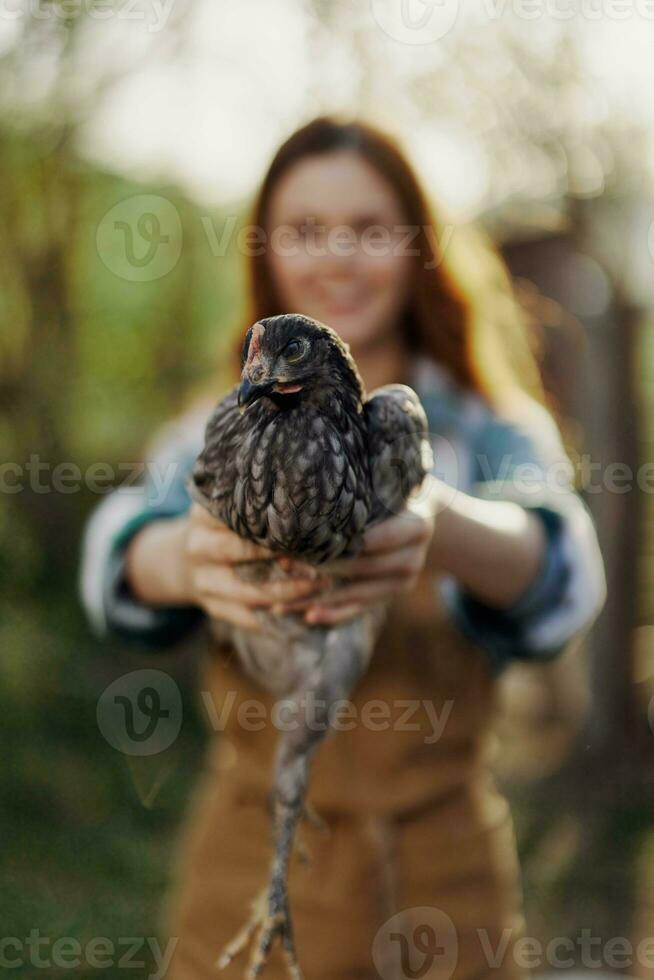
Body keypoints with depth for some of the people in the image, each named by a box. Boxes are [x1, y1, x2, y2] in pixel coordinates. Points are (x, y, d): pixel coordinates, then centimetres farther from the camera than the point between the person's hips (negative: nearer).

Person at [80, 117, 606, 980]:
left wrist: (438, 527, -42)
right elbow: (120, 549, -17)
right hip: (251, 855, 1)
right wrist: (187, 559, -40)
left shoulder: (493, 432, 1)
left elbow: (560, 568, -20)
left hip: (443, 865, 0)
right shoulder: (216, 434, 3)